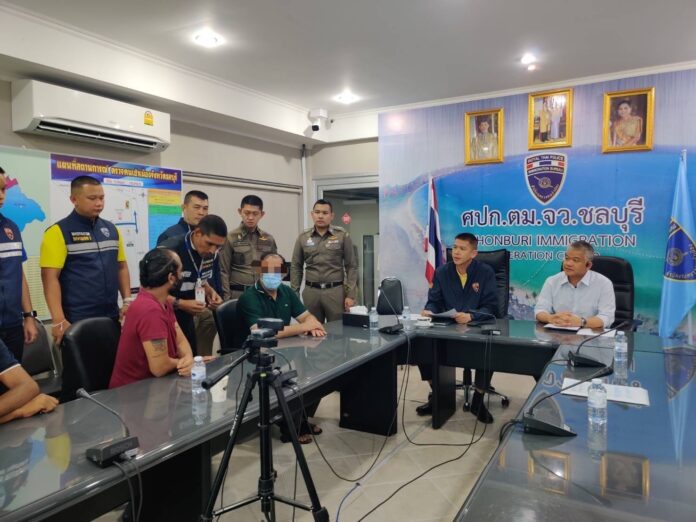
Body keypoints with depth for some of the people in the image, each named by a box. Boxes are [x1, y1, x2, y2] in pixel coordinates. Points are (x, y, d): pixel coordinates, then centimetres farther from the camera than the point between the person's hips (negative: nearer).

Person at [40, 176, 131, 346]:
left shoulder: (111, 229, 10)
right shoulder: (59, 232, -7)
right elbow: (50, 278, -12)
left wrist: (127, 300, 6)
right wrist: (59, 321, -17)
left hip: (112, 317, 5)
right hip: (77, 322, -5)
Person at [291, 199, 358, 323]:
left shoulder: (343, 236, 0)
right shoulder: (303, 237, 6)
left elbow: (351, 266, 0)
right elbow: (296, 267, 10)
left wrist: (350, 295, -6)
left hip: (336, 291, -2)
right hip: (311, 291, 2)